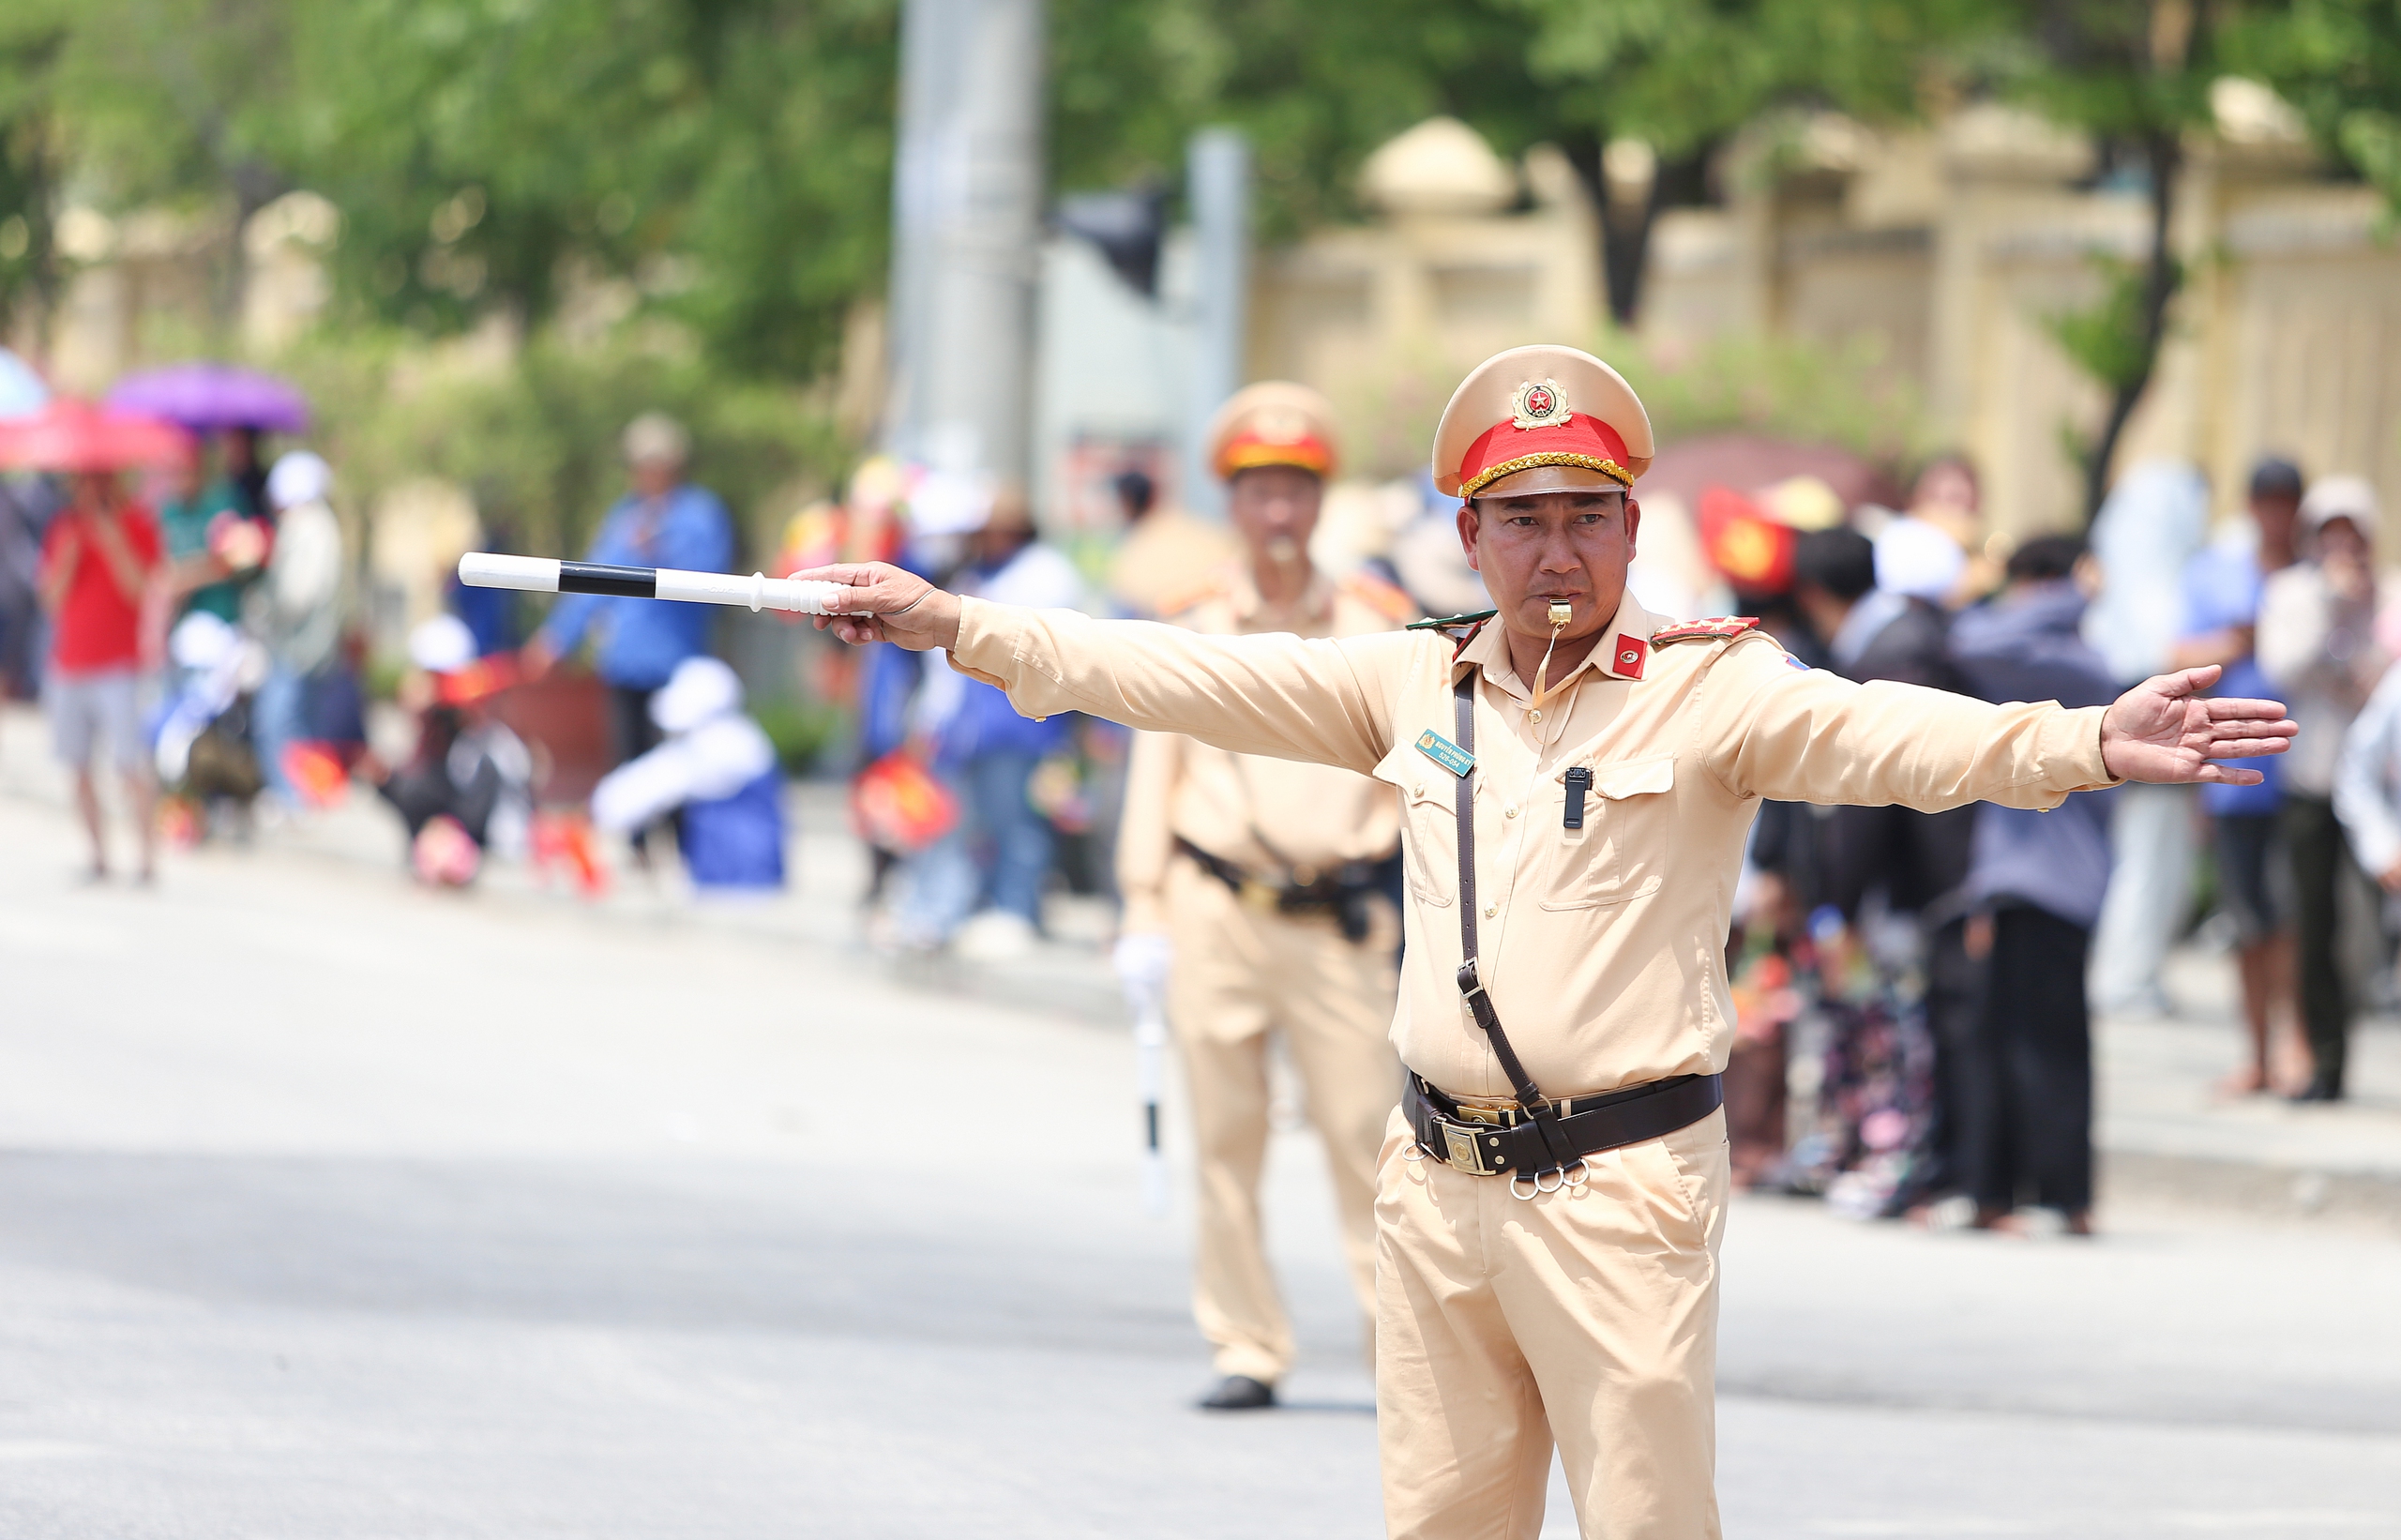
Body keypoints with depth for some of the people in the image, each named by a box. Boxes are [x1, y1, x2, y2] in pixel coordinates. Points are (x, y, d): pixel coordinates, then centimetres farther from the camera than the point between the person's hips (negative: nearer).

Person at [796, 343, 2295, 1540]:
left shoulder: (1707, 692, -6)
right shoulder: (1416, 686, 10)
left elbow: (1882, 735, -21)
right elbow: (1187, 677, 12)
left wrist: (2085, 745, -39)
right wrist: (955, 623, 8)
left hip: (1619, 1182, -5)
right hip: (1438, 1176, 5)